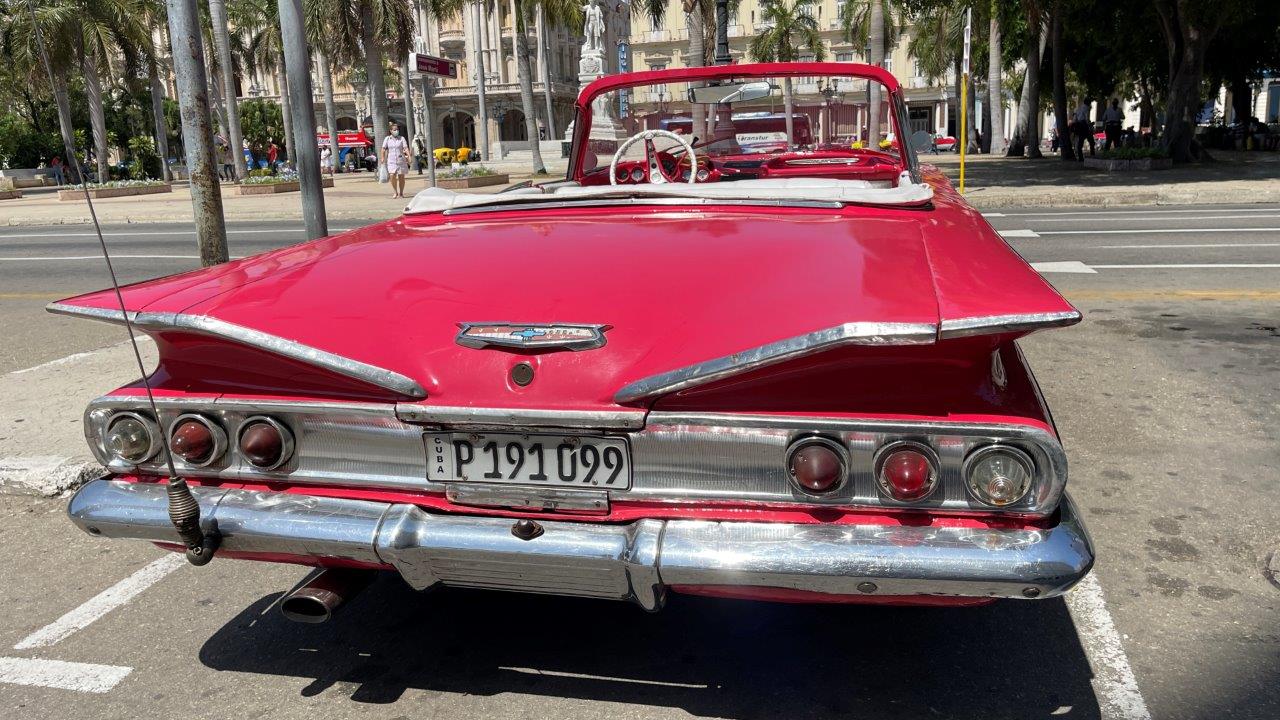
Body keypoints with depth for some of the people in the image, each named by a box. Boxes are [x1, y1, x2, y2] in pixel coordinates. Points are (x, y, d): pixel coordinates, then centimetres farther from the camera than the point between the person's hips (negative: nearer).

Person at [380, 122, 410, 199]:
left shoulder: (401, 138, 5)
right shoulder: (387, 139, 8)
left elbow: (406, 148, -5)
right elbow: (384, 149, 7)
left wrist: (409, 157, -18)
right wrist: (383, 158, -2)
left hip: (401, 160, 0)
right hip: (391, 161, 0)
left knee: (401, 177, 3)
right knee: (392, 176, -16)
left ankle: (401, 193, 16)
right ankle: (395, 192, -1)